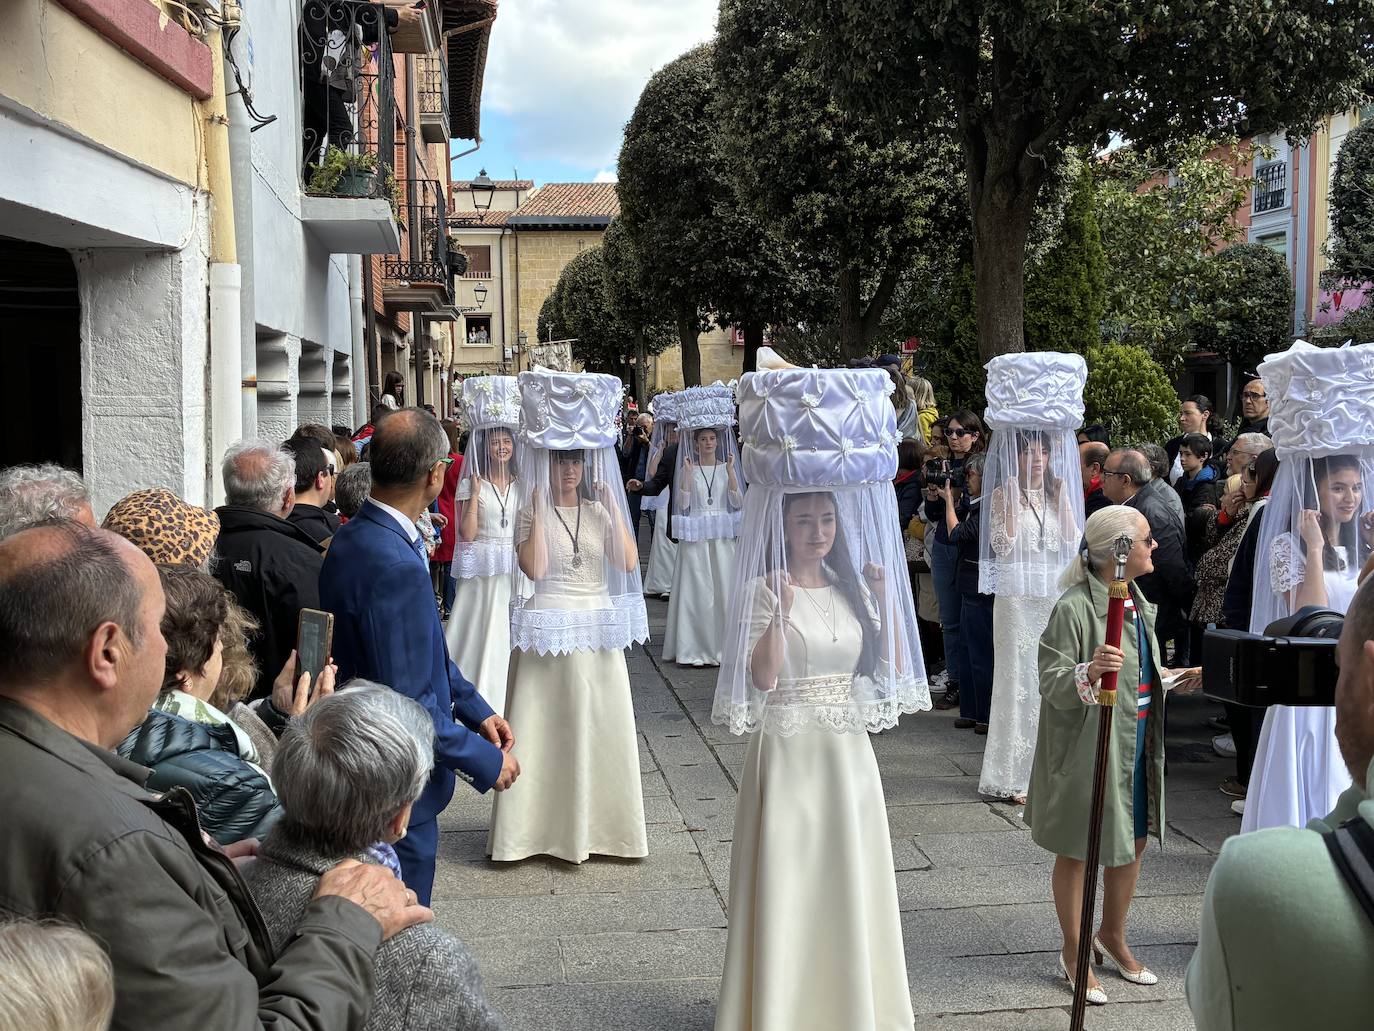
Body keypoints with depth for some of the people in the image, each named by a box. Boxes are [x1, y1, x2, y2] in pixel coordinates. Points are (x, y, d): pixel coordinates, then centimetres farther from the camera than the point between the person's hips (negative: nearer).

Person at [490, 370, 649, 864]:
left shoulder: (599, 511, 7)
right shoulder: (530, 512, -2)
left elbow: (629, 562, -6)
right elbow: (534, 568, -18)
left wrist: (613, 506, -8)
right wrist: (540, 510, -16)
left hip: (596, 634, 3)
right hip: (548, 632, -3)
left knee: (598, 726, 8)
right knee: (543, 728, 2)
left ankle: (596, 820, 21)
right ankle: (540, 823, 13)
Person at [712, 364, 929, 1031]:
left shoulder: (853, 587, 8)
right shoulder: (765, 589, -7)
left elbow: (894, 667, 5)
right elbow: (762, 679, -16)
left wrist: (885, 598, -5)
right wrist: (781, 612, -27)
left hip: (848, 751, 5)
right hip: (788, 750, -5)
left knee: (851, 880, 12)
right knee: (786, 881, 1)